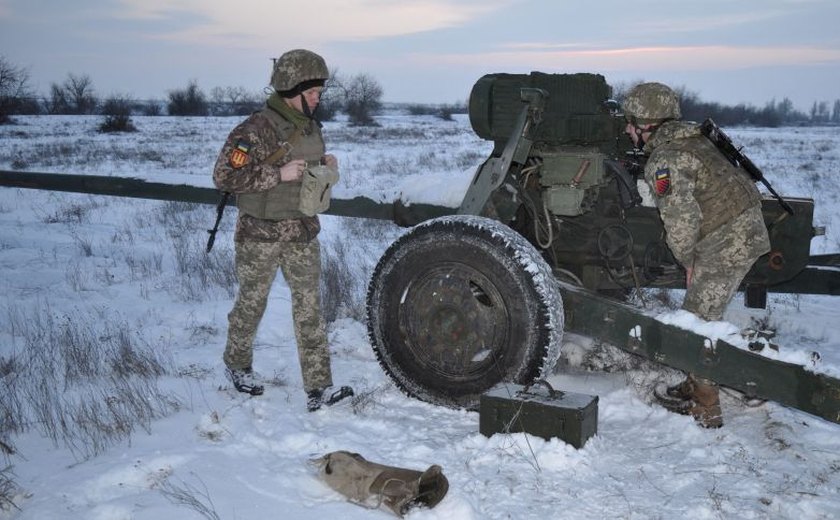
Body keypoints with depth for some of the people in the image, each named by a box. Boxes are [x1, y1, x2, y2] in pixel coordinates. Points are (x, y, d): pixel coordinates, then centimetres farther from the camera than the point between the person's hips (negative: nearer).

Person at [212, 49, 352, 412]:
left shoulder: (310, 126, 7)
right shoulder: (257, 129, -17)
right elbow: (224, 176, -21)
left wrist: (325, 166, 0)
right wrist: (278, 174, -25)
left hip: (303, 231, 6)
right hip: (261, 233, -6)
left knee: (310, 306, 1)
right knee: (252, 303, 11)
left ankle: (318, 388, 3)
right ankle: (237, 365, 36)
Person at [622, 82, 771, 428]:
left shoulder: (664, 161, -17)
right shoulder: (691, 140, 13)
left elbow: (682, 220, -21)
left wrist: (687, 260, -5)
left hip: (727, 243, -10)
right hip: (744, 230, 10)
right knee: (698, 317, 18)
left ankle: (706, 411, 3)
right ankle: (695, 389, 28)